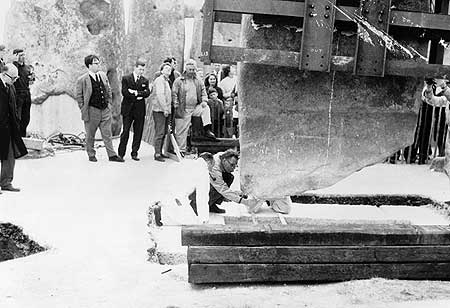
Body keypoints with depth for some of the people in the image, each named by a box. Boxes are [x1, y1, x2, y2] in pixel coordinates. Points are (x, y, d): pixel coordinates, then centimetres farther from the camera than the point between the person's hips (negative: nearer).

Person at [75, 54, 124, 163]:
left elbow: (108, 90, 19)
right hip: (92, 111, -4)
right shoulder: (82, 80, -9)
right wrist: (84, 109, -5)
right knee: (90, 135, 8)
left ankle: (112, 155, 12)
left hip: (105, 110, 4)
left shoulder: (103, 75, 8)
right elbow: (78, 96, -4)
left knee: (107, 134, 7)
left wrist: (109, 103, 13)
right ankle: (91, 155, 23)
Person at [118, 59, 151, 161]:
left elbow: (147, 92, -3)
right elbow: (124, 92, -10)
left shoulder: (145, 81, 11)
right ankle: (121, 154, 5)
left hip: (140, 110, 3)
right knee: (125, 132, -2)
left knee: (138, 133, 5)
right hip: (128, 110, -3)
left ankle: (134, 153, 14)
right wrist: (137, 97, -10)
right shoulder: (126, 79, 3)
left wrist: (137, 93, -15)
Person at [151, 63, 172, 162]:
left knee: (164, 132, 11)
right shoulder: (159, 80, -8)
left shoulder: (167, 81, 21)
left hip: (165, 111, 9)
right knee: (159, 133, -9)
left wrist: (167, 109, 13)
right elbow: (160, 95, -18)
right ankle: (157, 154, -6)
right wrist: (165, 109, -20)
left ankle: (160, 152, 19)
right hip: (159, 110, -9)